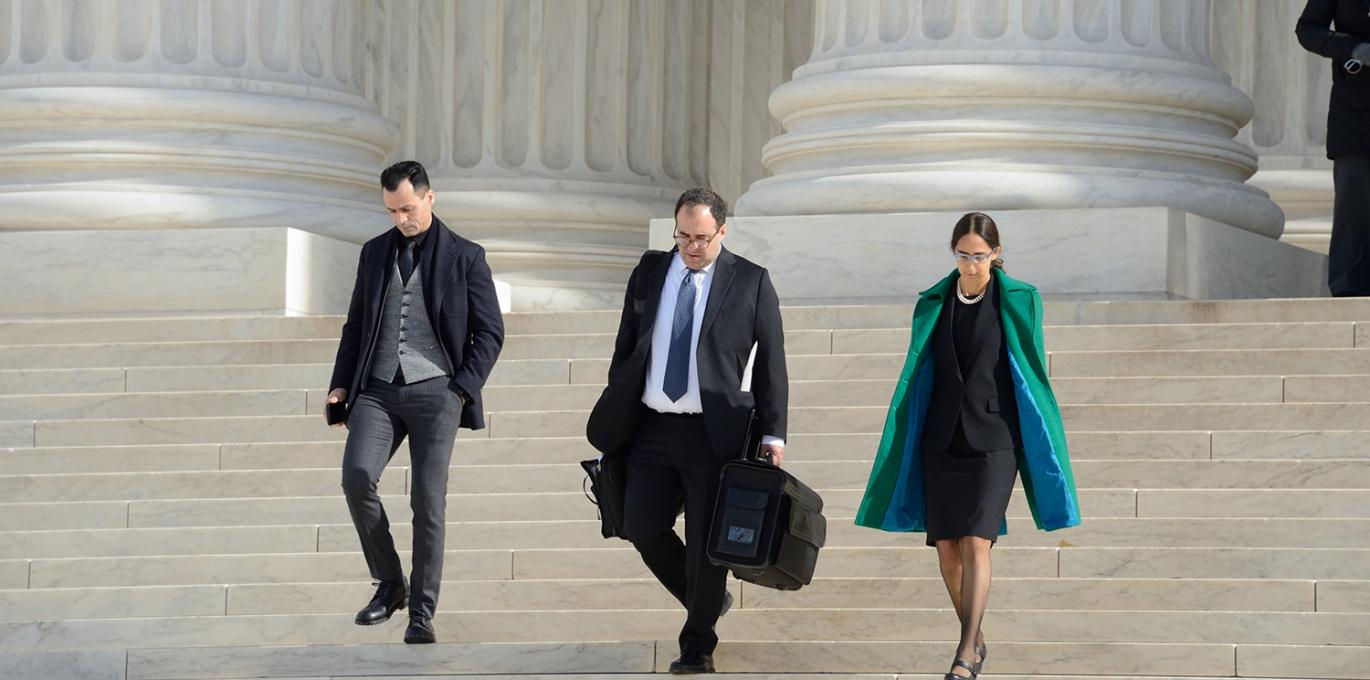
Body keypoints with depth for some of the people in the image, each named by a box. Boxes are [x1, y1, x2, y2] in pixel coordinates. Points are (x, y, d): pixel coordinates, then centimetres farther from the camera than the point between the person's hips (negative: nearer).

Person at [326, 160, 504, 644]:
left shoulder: (464, 258, 1)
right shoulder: (375, 253, 12)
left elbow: (490, 332, 2)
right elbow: (356, 325, 19)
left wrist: (463, 390, -7)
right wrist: (341, 385, 8)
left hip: (434, 391, -3)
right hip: (378, 390, 3)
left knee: (428, 500, -7)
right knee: (356, 476, -19)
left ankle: (421, 615, 0)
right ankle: (389, 583, -2)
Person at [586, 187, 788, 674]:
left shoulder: (751, 283, -2)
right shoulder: (649, 273, 8)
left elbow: (771, 364, -1)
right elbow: (626, 348, 14)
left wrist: (772, 434, -5)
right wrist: (615, 418, 13)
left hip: (715, 433, -4)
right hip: (652, 428, 4)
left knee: (706, 540, -1)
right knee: (642, 527, 1)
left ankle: (697, 645, 12)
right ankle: (708, 601, 25)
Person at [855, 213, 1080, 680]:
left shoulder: (1018, 302, -2)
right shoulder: (933, 304, 7)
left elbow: (1032, 373, 2)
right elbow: (917, 378, 11)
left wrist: (1040, 445, 1)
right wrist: (905, 446, 10)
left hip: (993, 439, -4)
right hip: (941, 440, 4)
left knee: (976, 544, -15)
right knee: (946, 548, 3)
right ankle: (976, 640, 20)